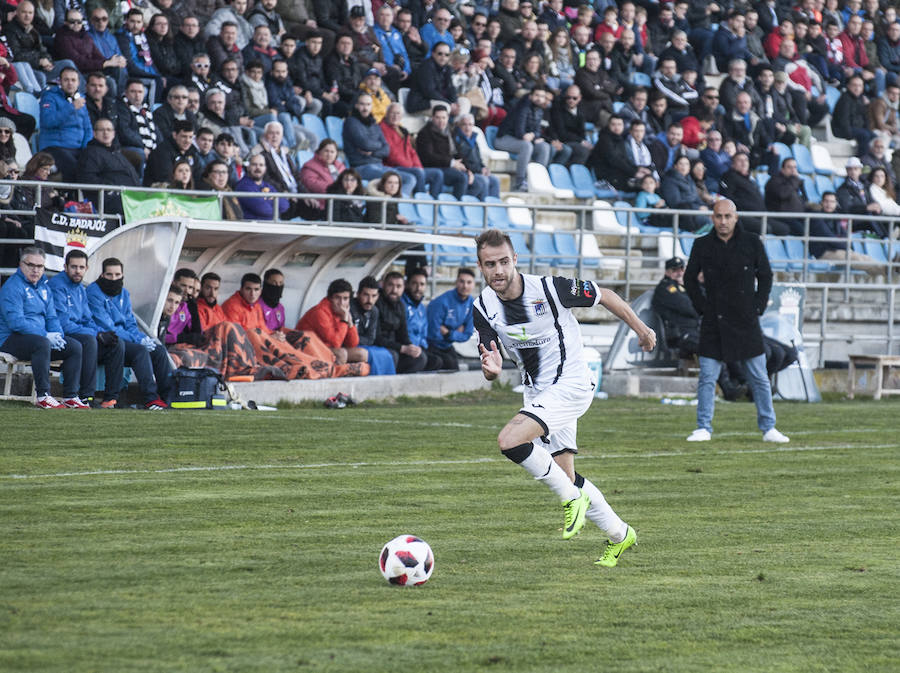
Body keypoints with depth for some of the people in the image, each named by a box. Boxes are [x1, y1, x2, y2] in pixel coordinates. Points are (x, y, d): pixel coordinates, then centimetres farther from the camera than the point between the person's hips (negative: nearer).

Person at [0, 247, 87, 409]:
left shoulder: (44, 286, 15)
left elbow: (51, 317, 17)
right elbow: (16, 322, -21)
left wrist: (57, 335, -5)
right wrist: (46, 335, -22)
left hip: (41, 337, 8)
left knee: (75, 346, -5)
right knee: (42, 343, -37)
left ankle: (70, 396, -5)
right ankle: (43, 396, -33)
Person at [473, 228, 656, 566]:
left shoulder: (548, 288, -20)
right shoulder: (483, 308, -6)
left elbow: (604, 296, -5)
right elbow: (490, 366, -5)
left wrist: (642, 330, 5)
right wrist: (491, 369, -30)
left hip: (571, 384, -7)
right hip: (537, 392, 7)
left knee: (509, 440, -25)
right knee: (565, 474, 12)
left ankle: (572, 498, -8)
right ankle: (619, 535, 31)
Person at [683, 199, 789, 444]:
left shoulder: (752, 243, 1)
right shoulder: (702, 245, 3)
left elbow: (766, 276, 11)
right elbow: (690, 279, 13)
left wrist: (758, 307, 1)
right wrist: (702, 307, 3)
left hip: (746, 322, 0)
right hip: (713, 323, 0)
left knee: (759, 378, 4)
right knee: (707, 378, -2)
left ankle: (768, 428, 12)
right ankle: (703, 428, 5)